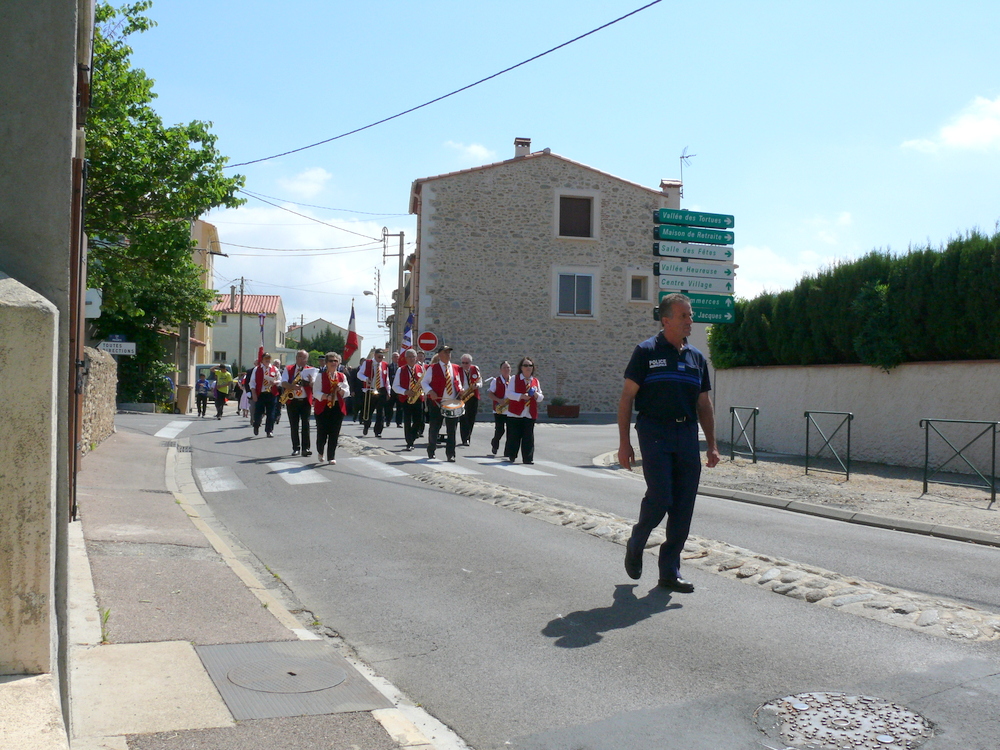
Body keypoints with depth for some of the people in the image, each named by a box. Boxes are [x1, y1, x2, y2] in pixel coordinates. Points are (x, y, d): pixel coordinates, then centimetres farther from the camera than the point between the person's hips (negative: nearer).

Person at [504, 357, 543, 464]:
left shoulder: (535, 381, 12)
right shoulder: (514, 379, 1)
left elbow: (541, 397, 13)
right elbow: (509, 393, -8)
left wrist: (536, 395, -9)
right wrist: (521, 396, -21)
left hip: (530, 414, 3)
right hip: (515, 414, -3)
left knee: (528, 437, 1)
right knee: (513, 436, 1)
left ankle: (528, 458, 5)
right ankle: (510, 456, 16)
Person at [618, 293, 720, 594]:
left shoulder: (697, 357, 14)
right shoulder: (647, 352, -1)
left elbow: (704, 405, 17)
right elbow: (627, 397, -2)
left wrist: (712, 445, 10)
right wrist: (624, 442, -8)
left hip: (687, 434, 5)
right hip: (655, 431, -5)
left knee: (683, 507, 3)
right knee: (660, 497, -12)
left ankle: (670, 571, 13)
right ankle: (635, 546, 16)